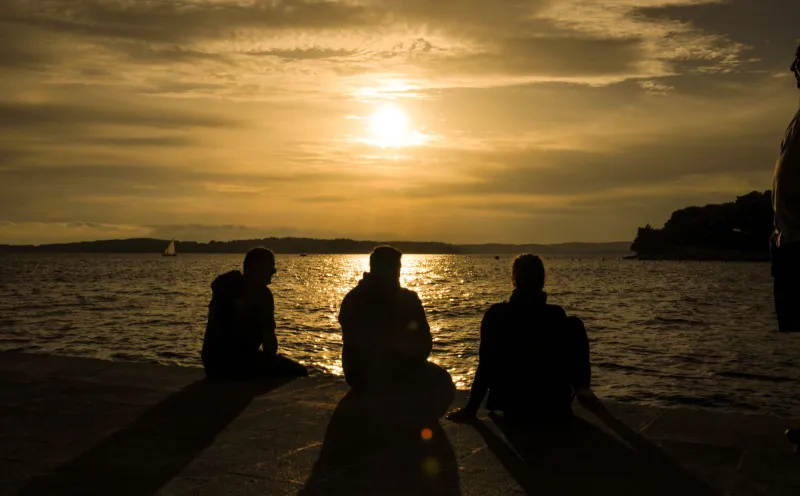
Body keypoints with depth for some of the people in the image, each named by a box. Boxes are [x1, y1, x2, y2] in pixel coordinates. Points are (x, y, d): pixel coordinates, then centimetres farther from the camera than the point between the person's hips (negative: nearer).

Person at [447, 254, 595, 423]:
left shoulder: (495, 315, -12)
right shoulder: (556, 315, -14)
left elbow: (486, 367, -11)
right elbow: (564, 361, -3)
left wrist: (470, 410, -3)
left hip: (512, 407, 2)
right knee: (574, 326, 14)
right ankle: (581, 388, 20)